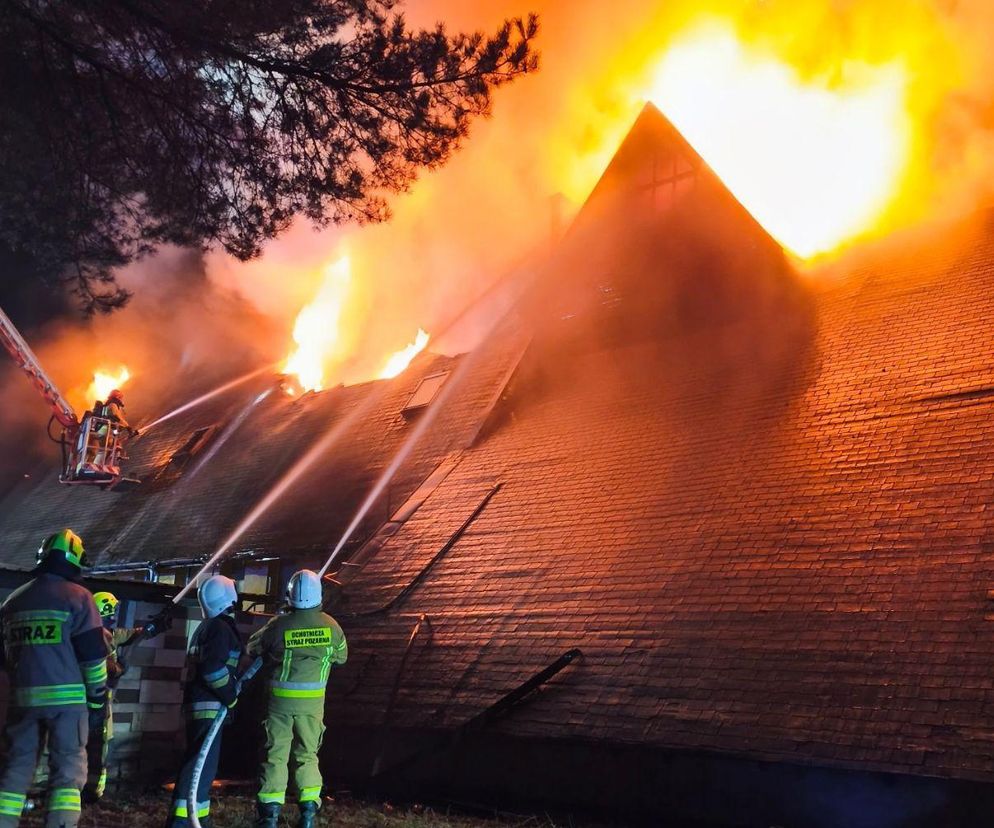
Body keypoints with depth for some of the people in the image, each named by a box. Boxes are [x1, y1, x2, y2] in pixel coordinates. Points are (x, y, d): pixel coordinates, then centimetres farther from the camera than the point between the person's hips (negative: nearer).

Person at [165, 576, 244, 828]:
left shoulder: (206, 628, 18)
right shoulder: (221, 628, -12)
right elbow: (213, 668, -23)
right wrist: (230, 695, -12)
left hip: (198, 703, 10)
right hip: (209, 705, -10)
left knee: (199, 760, 16)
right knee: (203, 761, -14)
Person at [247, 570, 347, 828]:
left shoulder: (279, 626, -13)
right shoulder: (331, 626, -7)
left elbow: (253, 647, 4)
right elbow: (341, 656, 11)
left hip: (281, 699, -2)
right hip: (313, 700, 2)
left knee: (275, 754, 6)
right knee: (307, 754, 14)